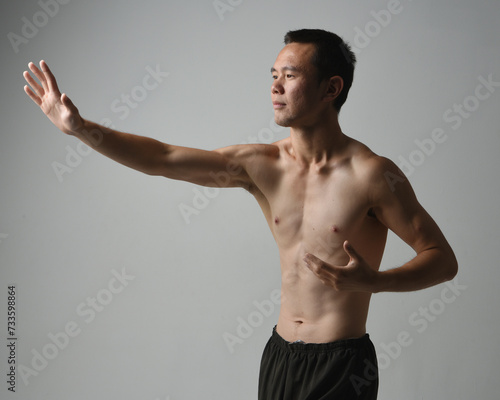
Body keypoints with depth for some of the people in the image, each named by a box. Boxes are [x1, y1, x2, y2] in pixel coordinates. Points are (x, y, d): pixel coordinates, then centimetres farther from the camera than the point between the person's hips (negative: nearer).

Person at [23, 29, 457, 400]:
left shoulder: (371, 174, -13)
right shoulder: (260, 164, 1)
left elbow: (443, 259, -9)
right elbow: (163, 159, -4)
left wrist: (373, 281, -26)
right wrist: (81, 128, -13)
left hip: (341, 364, -5)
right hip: (279, 356, 5)